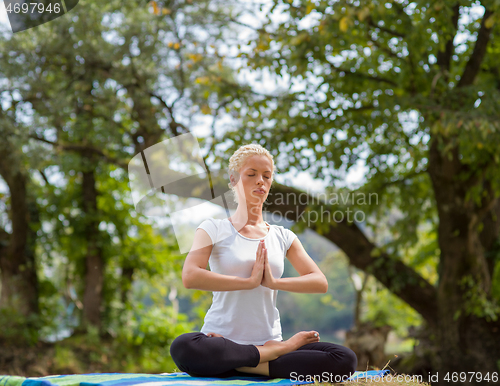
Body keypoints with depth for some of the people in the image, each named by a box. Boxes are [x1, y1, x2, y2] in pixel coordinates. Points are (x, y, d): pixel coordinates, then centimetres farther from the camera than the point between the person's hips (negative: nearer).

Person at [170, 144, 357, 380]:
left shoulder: (282, 237, 16)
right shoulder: (214, 230, 5)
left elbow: (321, 283, 4)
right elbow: (190, 277, -13)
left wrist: (274, 282, -12)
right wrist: (249, 281, -15)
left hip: (269, 340, 3)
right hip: (222, 341, -3)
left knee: (345, 360, -22)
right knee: (183, 348, -39)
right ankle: (276, 351, -21)